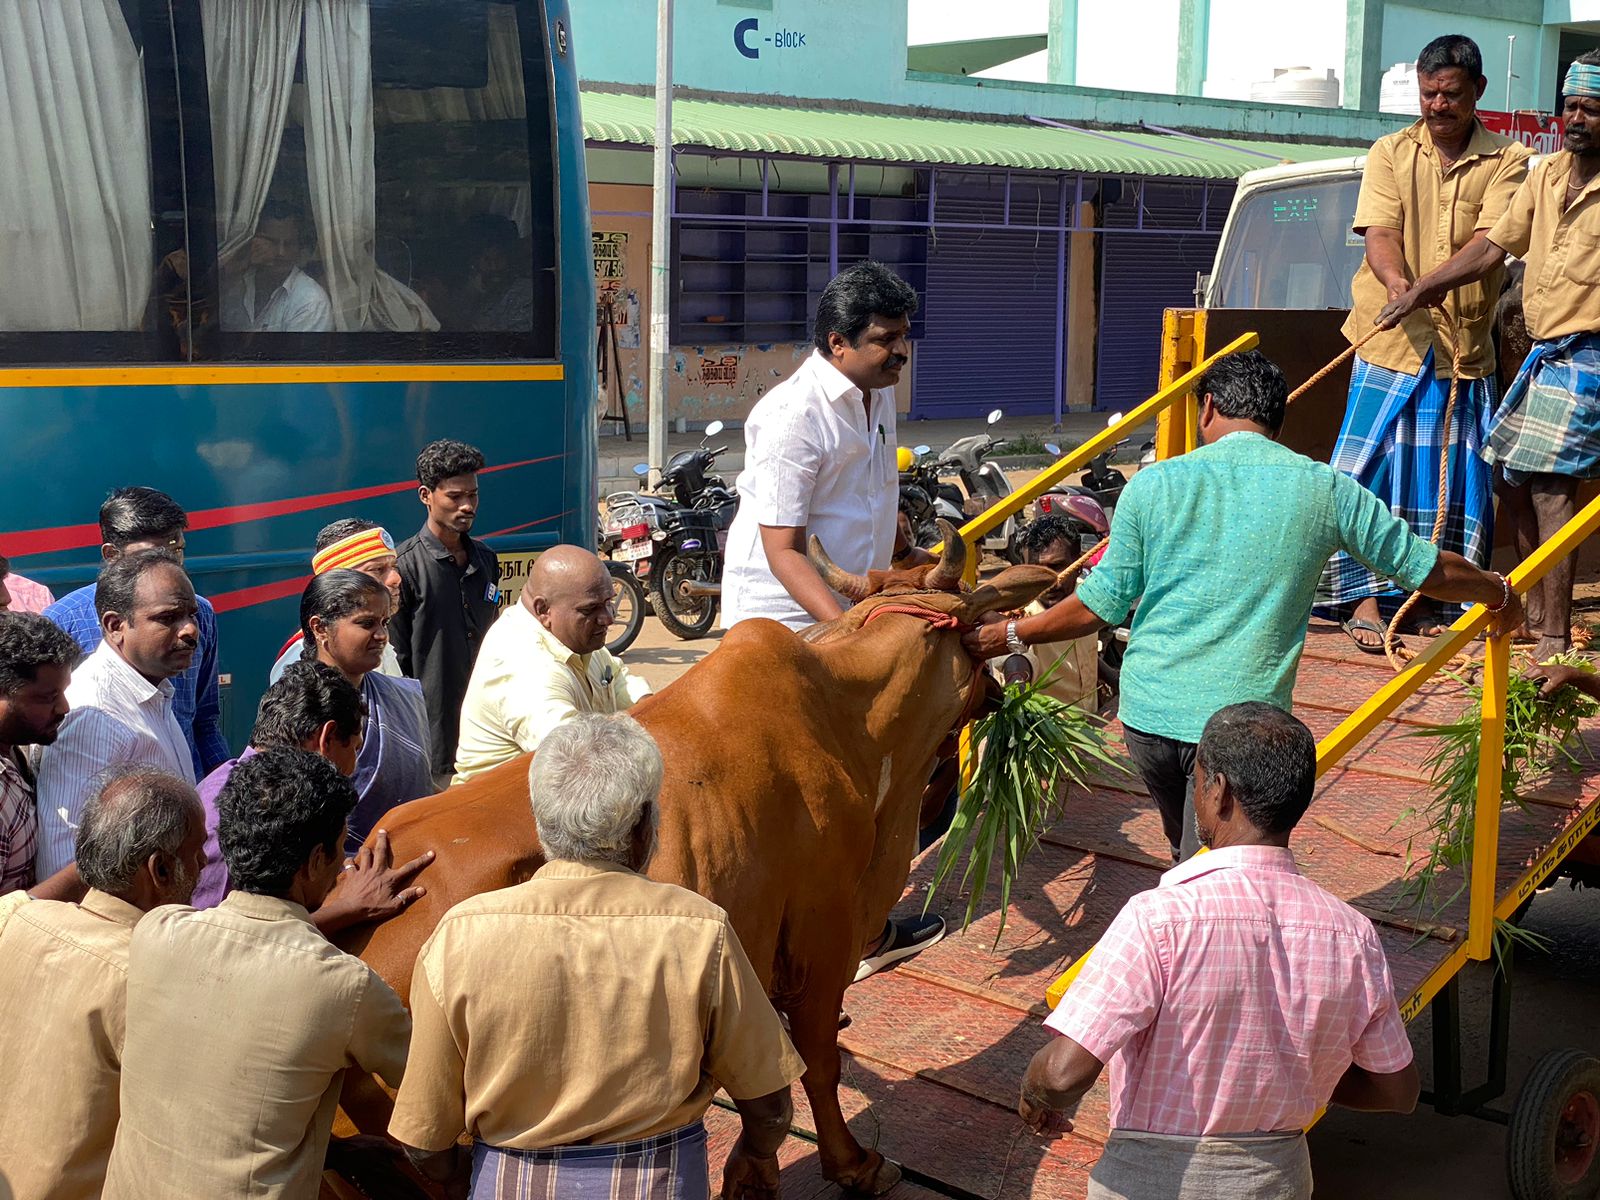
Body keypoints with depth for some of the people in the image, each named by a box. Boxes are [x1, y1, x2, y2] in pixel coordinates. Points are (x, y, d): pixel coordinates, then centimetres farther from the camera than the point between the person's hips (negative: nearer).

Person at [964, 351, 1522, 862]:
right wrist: (1499, 594, 31)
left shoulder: (1154, 484, 1)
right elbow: (1425, 567, 11)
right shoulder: (1325, 490, 1)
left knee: (1188, 859, 24)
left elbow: (1104, 603, 4)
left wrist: (1008, 635, 17)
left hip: (1148, 712, 2)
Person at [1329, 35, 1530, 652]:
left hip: (1464, 341, 1)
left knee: (1453, 474, 5)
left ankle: (1427, 600, 16)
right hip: (1392, 339, -1)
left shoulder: (1506, 160, 4)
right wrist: (1397, 284, -28)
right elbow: (1379, 233, -7)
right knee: (1373, 466, -4)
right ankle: (1364, 597, 0)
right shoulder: (1390, 153, 6)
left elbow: (1490, 242, -10)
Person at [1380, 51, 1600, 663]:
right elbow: (1494, 246, 14)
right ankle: (1537, 614, 26)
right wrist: (1419, 290, 8)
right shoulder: (1546, 175, 11)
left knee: (1550, 481, -15)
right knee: (1513, 475, 12)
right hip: (1543, 351, 8)